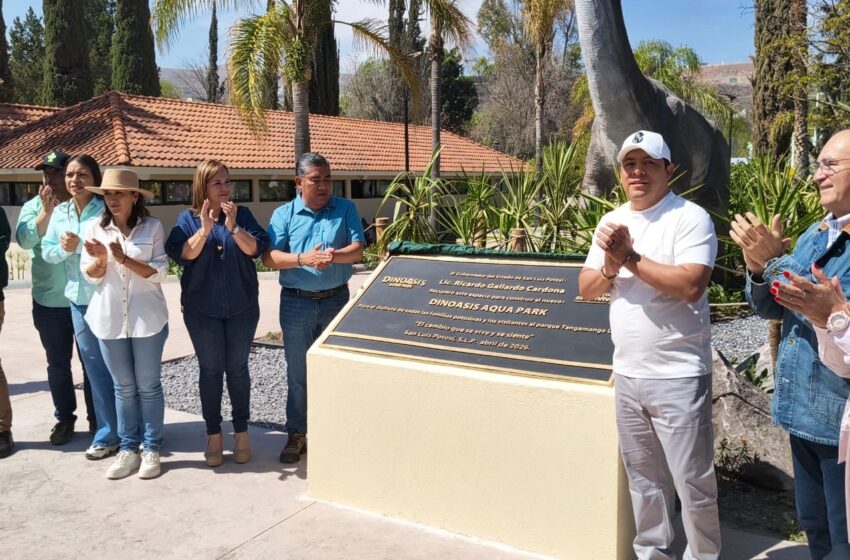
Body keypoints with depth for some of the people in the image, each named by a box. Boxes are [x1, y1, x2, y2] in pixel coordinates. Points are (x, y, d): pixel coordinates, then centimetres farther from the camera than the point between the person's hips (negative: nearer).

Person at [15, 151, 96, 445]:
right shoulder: (33, 206, 6)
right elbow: (25, 239, -10)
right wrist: (47, 210, -16)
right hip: (49, 302, 3)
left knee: (92, 362, 6)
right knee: (57, 364, 12)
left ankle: (96, 419, 19)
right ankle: (64, 417, 26)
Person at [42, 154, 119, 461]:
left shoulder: (107, 211, -9)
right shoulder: (60, 212, 9)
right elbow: (47, 251, 7)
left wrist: (79, 246, -20)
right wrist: (66, 249, -12)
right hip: (78, 301, 6)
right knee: (96, 369, 11)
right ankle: (108, 434, 22)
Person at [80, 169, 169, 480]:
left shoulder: (152, 227, -4)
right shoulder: (95, 228, 3)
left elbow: (159, 272, -8)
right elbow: (91, 276, 3)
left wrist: (124, 259, -19)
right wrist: (101, 258, -18)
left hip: (147, 318, -2)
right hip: (109, 318, 3)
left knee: (148, 386, 6)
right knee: (123, 387, 12)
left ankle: (151, 449, 17)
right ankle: (128, 448, 22)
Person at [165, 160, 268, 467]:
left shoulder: (242, 214, 1)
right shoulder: (188, 218, -1)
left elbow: (256, 249, -10)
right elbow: (181, 254, -12)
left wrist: (233, 227, -24)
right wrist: (204, 230, -24)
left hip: (241, 307, 1)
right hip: (202, 309, 0)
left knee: (237, 369, 8)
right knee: (210, 370, 7)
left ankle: (241, 431, 20)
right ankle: (213, 434, 20)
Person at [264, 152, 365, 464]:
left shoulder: (346, 210, 2)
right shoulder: (284, 214, -1)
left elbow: (357, 250, -8)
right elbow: (269, 258, -10)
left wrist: (334, 256, -28)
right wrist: (303, 259, -26)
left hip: (336, 299, 1)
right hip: (297, 302, 0)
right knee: (298, 372, 8)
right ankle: (296, 435, 21)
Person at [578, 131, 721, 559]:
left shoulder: (691, 218, -9)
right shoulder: (612, 222, 11)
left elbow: (691, 285, -22)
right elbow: (585, 288, 8)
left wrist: (630, 257, -19)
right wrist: (610, 266, -11)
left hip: (678, 375, -6)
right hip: (627, 373, 6)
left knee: (692, 482, 4)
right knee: (643, 477, 17)